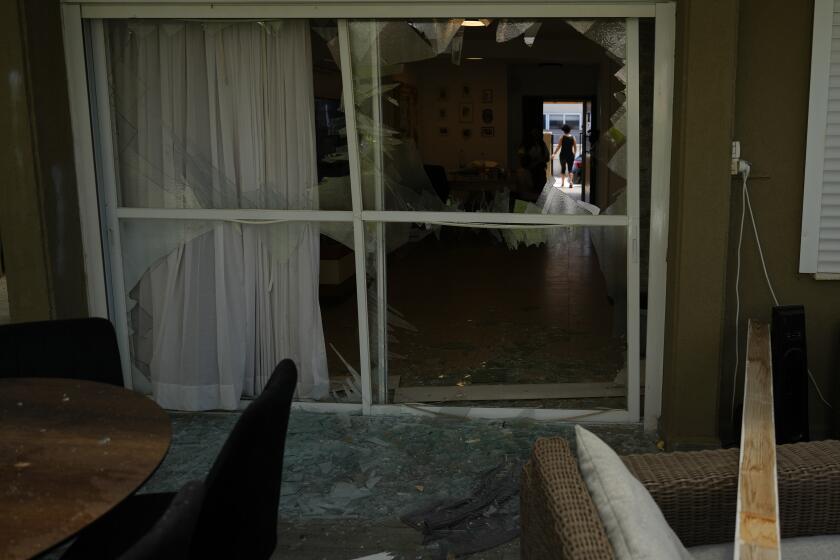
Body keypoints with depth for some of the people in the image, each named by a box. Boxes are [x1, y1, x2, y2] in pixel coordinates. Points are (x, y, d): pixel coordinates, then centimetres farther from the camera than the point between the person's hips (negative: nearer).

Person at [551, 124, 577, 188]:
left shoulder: (562, 137, -6)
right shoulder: (573, 138, 0)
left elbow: (558, 146, -8)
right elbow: (575, 148, 4)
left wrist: (554, 154, -1)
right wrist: (574, 153, 21)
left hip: (563, 155, -1)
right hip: (571, 155, 1)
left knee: (563, 169, 13)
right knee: (570, 169, 6)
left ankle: (562, 183, 13)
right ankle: (570, 181, -16)